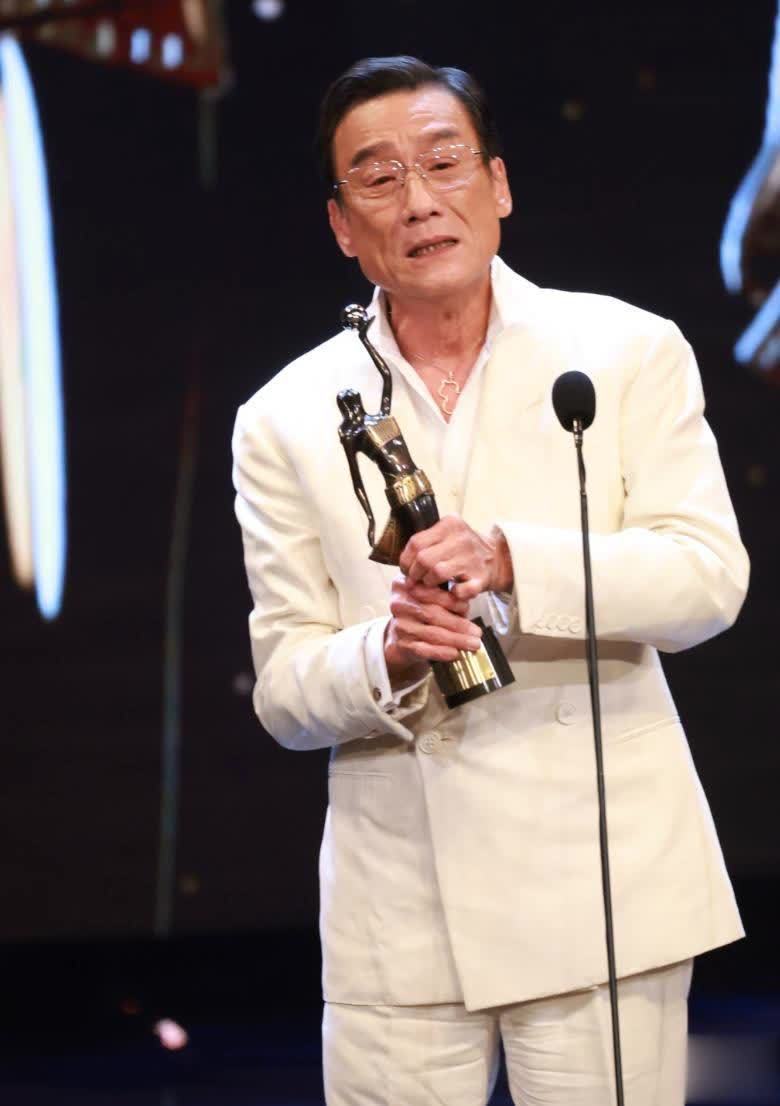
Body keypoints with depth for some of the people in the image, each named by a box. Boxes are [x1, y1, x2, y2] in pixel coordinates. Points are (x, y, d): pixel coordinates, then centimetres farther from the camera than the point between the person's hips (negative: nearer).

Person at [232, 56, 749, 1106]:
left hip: (600, 883, -1)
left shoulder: (630, 351, 4)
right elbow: (284, 692, 5)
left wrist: (514, 563, -21)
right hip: (398, 907, 1)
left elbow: (710, 578, -6)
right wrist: (385, 657, -17)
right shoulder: (287, 420, 6)